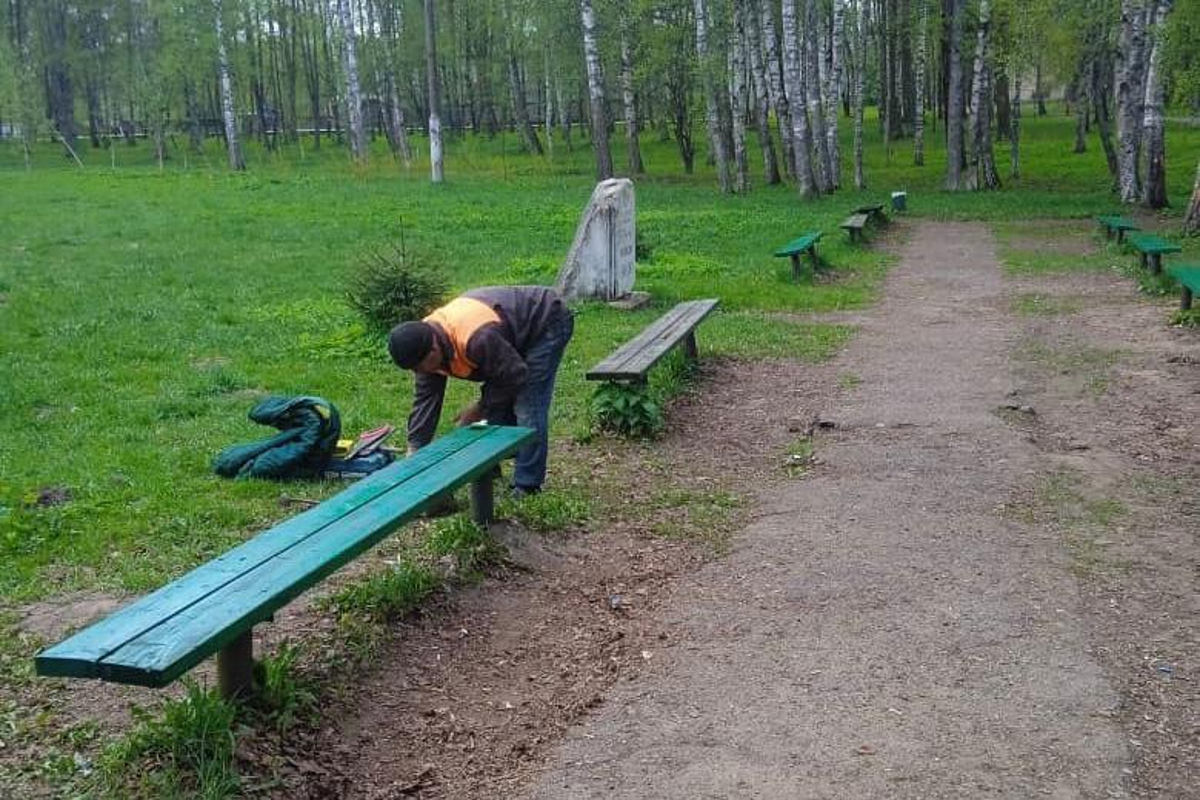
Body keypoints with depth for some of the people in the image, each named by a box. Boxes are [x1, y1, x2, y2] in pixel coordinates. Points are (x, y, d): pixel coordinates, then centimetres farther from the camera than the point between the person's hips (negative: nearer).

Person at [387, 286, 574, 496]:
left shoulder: (476, 338, -40)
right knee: (497, 410, 5)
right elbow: (425, 399, -6)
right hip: (517, 336, 9)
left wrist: (481, 408, -14)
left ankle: (527, 487, -8)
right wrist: (413, 451, -8)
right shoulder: (426, 339, -12)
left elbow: (515, 377, -27)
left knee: (527, 409, -15)